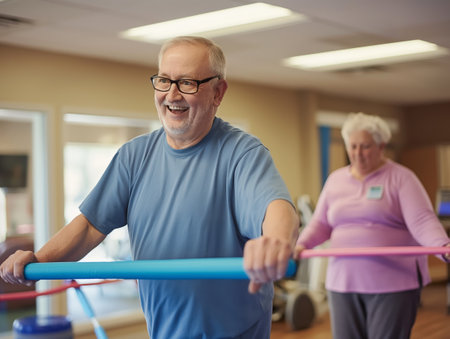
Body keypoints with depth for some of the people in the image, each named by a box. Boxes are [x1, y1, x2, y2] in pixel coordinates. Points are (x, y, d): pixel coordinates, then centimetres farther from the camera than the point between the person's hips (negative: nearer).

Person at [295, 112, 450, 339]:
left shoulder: (401, 177, -3)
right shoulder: (336, 179, 12)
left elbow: (422, 220, -14)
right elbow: (320, 223, 13)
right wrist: (302, 244, -6)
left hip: (394, 284, -4)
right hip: (342, 282, 4)